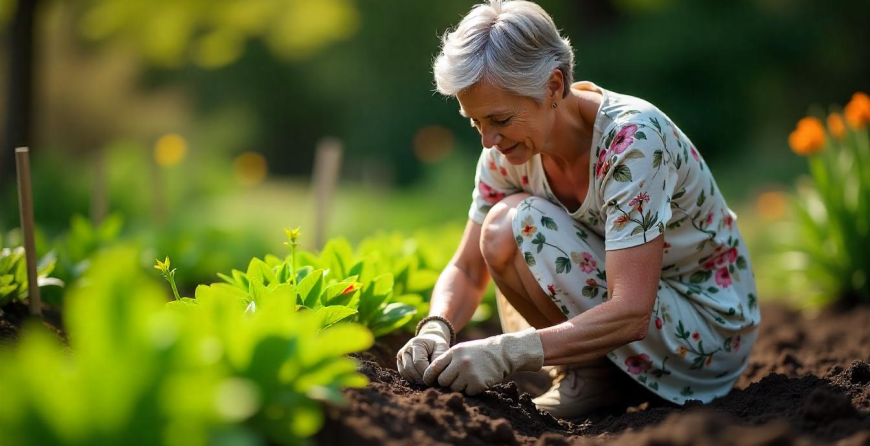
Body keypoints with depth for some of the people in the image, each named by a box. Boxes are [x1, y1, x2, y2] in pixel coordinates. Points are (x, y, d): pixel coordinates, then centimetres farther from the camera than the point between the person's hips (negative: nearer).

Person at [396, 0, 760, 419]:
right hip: (627, 314, 7)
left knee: (516, 224, -23)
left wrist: (506, 351, -43)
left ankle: (599, 377, -6)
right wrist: (436, 330, -23)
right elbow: (467, 269, -1)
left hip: (708, 328, -7)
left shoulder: (631, 138, -29)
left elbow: (630, 315, -35)